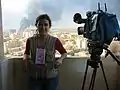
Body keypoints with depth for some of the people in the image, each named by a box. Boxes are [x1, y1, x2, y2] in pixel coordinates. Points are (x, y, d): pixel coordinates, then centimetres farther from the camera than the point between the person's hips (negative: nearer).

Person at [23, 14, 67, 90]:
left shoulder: (55, 41, -10)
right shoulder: (30, 40, -6)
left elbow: (64, 53, 6)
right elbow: (26, 53, 12)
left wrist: (60, 59, -13)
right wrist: (26, 58, -9)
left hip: (51, 77, 0)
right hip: (34, 77, 1)